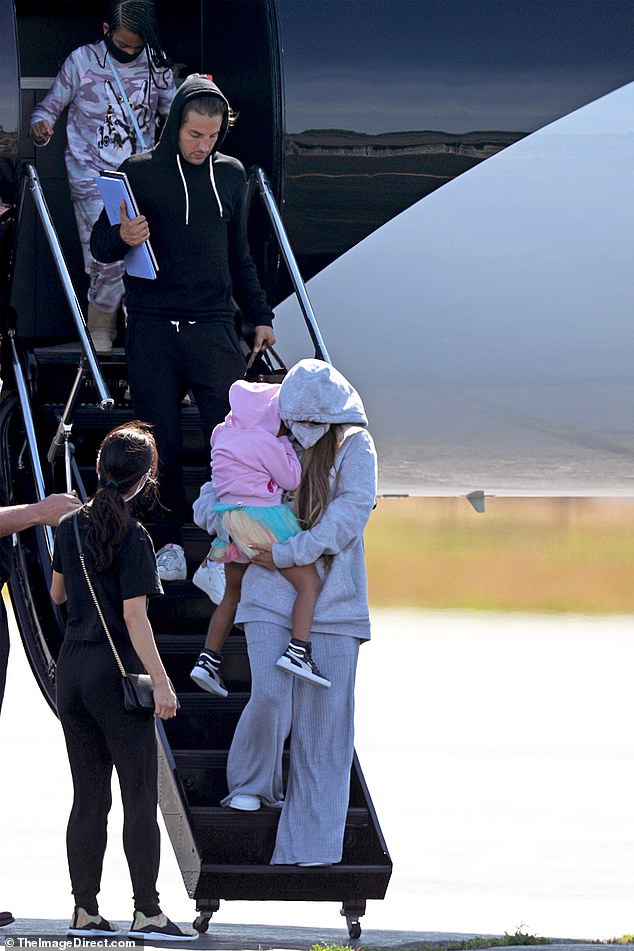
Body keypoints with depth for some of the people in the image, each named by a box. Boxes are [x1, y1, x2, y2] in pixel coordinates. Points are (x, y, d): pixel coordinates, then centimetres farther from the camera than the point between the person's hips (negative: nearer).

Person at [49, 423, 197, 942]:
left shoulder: (72, 526, 5)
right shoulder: (133, 537, -14)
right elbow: (135, 616, -18)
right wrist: (161, 683, -16)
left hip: (72, 668, 6)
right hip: (115, 670, -6)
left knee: (88, 796, 10)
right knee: (140, 796, -1)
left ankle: (85, 911, 9)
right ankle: (147, 912, -4)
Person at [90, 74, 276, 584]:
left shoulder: (231, 175, 13)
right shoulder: (139, 173, 3)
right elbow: (100, 245, 6)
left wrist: (260, 316, 16)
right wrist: (122, 239, -17)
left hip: (213, 326, 2)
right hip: (152, 327, -2)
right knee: (162, 441, -1)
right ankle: (169, 542, 7)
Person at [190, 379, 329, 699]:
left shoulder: (223, 434, 9)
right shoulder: (265, 441, -14)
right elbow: (291, 479, -5)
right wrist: (285, 441, 3)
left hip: (229, 515, 8)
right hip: (263, 517, -8)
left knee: (233, 594, 22)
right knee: (309, 583, -6)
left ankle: (207, 660, 19)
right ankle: (297, 651, -23)